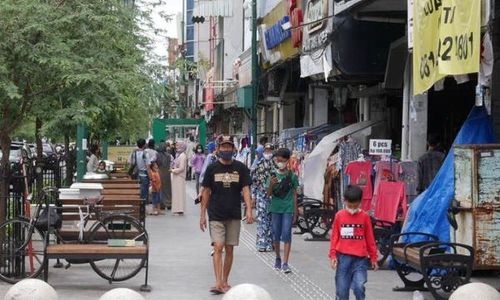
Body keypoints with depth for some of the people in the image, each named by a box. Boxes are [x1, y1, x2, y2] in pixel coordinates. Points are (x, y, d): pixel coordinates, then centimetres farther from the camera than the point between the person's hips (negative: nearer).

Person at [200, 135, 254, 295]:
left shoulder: (241, 168, 2)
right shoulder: (212, 168, 1)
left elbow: (246, 190, -1)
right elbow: (206, 192, 6)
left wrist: (249, 210, -14)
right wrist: (202, 214, 4)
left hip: (234, 215, 1)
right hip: (216, 215, -1)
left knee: (229, 249, 8)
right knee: (218, 247, -12)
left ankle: (225, 281, 20)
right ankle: (218, 283, -17)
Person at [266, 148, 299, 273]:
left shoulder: (292, 176, 0)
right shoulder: (273, 175, 2)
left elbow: (294, 194, 6)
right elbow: (269, 194, 1)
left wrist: (295, 212, 5)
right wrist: (271, 184, -20)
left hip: (288, 209, -2)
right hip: (276, 208, 2)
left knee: (286, 235, -8)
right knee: (276, 235, 9)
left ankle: (285, 263, -9)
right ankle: (278, 258, 27)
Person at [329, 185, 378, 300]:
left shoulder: (365, 217, 0)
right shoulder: (339, 216, 1)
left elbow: (370, 238, 7)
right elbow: (334, 237, 7)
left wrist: (373, 257, 10)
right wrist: (333, 255, 1)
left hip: (360, 258, -1)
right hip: (343, 257, 1)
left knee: (359, 287, -13)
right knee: (341, 288, 4)